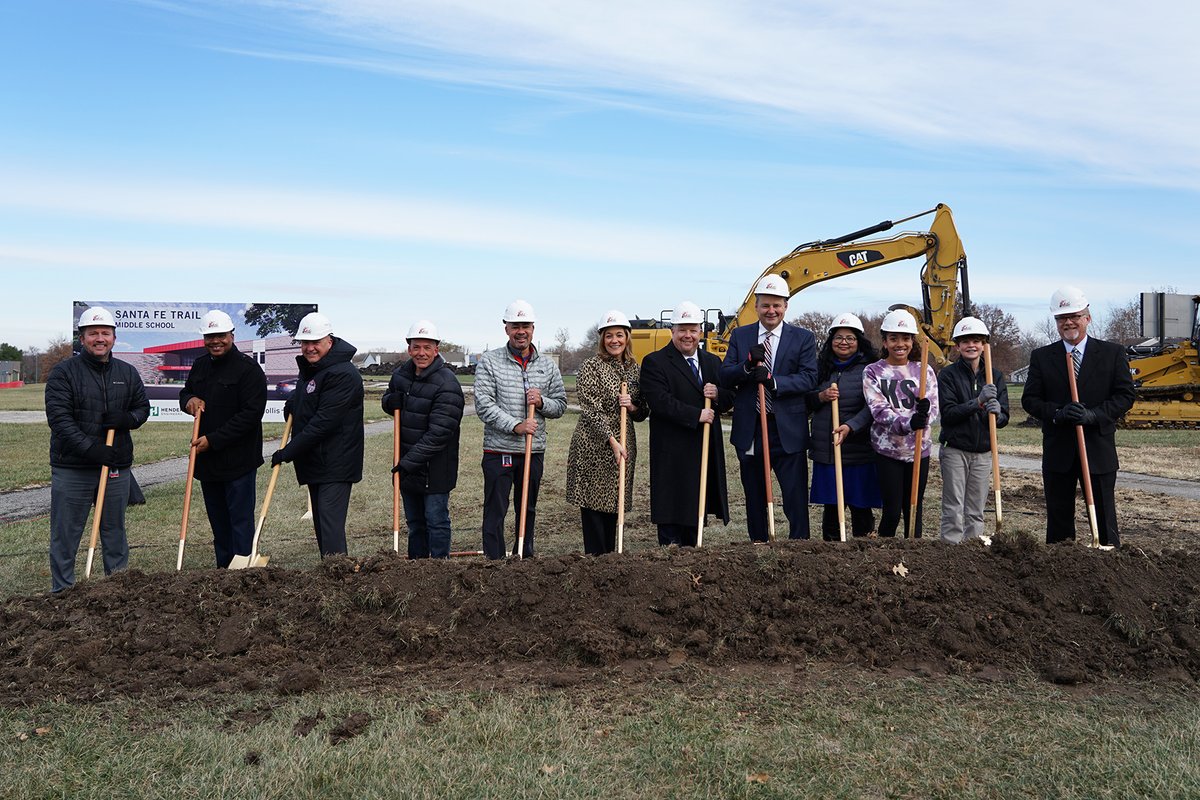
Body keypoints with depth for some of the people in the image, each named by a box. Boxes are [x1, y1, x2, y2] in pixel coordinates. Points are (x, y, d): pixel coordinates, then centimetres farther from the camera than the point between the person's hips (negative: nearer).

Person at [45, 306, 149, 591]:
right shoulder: (63, 372, -4)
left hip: (116, 467, 4)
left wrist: (127, 419, -9)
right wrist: (89, 448, -22)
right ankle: (62, 593, 16)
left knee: (115, 531, 14)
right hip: (71, 469, -3)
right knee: (65, 535, 4)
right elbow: (58, 417, -12)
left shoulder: (127, 373, 9)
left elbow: (143, 407, 15)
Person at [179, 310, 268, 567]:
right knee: (217, 522, 16)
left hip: (238, 459, -8)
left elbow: (251, 414, -18)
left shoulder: (248, 369, -12)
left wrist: (213, 440, -19)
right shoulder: (200, 365, 12)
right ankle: (223, 569, 27)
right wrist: (189, 399, 1)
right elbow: (185, 393, 27)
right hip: (206, 458, 8)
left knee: (240, 520, -3)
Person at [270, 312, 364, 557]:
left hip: (335, 465, -10)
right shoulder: (309, 367, 13)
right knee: (320, 524, 15)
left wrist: (288, 452, -19)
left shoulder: (342, 374, -18)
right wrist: (293, 403, 11)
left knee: (330, 524, -14)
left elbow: (324, 422, -23)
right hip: (314, 462, 10)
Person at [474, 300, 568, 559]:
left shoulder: (548, 365, 9)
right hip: (498, 450, -3)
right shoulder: (489, 362, -2)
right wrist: (516, 426, -20)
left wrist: (541, 402, -11)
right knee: (495, 512, 0)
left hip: (534, 450, 3)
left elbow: (561, 405, 11)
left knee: (528, 511, 14)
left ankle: (525, 561, 26)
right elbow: (483, 405, -10)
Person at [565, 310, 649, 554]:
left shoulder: (634, 369, 12)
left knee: (613, 505, 11)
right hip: (593, 447, -6)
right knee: (592, 505, -3)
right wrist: (612, 441, -19)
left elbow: (642, 414, 16)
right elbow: (591, 410, -13)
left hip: (624, 446, 6)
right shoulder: (590, 367, -6)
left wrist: (632, 406, -7)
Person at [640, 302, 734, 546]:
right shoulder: (654, 362, -5)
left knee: (697, 513, 13)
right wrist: (696, 414, -19)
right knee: (671, 514, -3)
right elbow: (659, 402, -17)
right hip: (671, 454, -6)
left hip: (706, 452, 6)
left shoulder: (713, 362, 16)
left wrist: (718, 395, -8)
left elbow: (728, 401, 15)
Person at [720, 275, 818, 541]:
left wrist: (773, 381, -24)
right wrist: (748, 365, -20)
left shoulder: (803, 338, 1)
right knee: (755, 499, 15)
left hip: (788, 431, -2)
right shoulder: (740, 336, 7)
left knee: (796, 499, -2)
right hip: (749, 431, 3)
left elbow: (809, 378, -10)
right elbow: (724, 377, -1)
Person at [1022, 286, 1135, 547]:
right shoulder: (1041, 357, 5)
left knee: (1104, 517, 4)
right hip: (1057, 451, 1)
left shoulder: (1113, 353, 4)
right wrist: (1057, 413, -17)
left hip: (1099, 449, -1)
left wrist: (1093, 415, -17)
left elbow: (1125, 395, -2)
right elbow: (1029, 399, 1)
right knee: (1058, 518, 9)